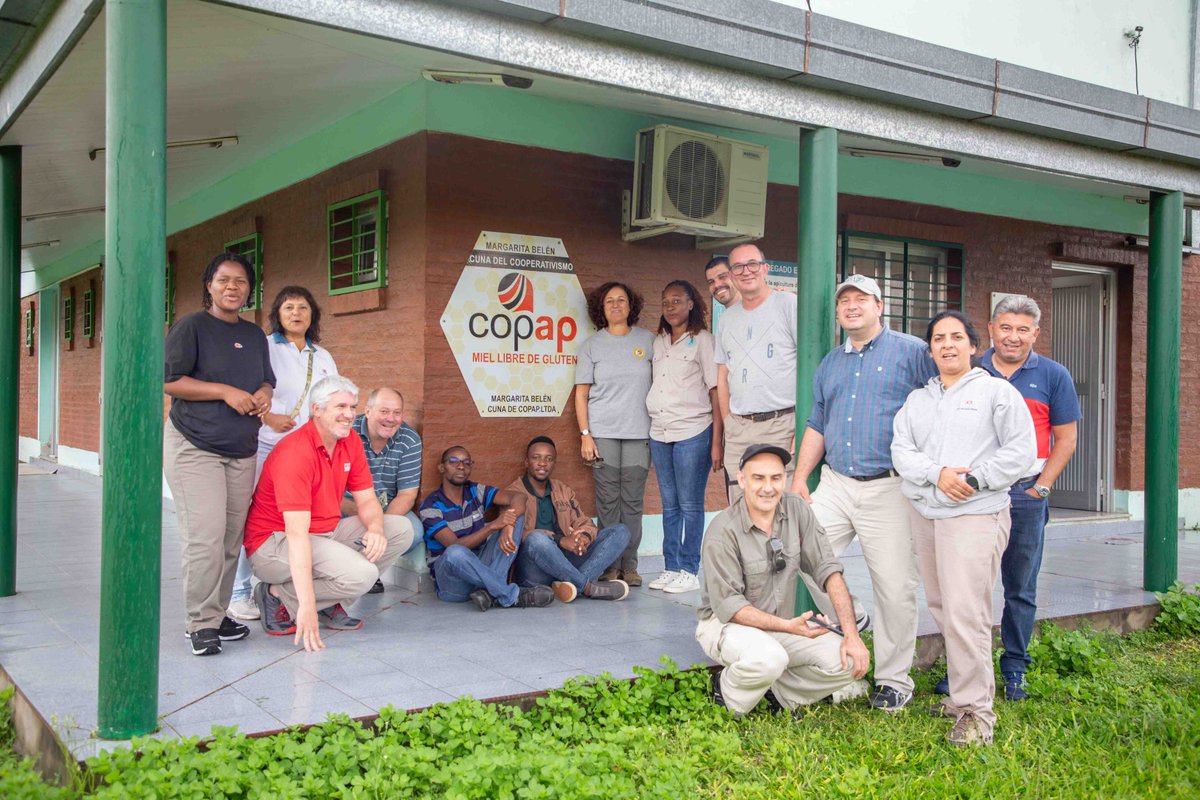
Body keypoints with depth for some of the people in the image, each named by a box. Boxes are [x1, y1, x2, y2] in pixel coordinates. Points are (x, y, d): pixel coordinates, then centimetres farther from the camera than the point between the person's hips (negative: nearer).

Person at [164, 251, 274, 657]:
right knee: (206, 536, -13)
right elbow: (169, 380, -10)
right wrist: (226, 392, -16)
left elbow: (267, 381, 25)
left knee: (232, 538, 5)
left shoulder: (255, 335, 16)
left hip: (242, 451, 6)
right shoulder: (191, 326, -3)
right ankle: (202, 623, -3)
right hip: (193, 448, -6)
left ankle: (218, 613, 16)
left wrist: (264, 395, 1)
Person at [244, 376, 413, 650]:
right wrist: (307, 606, -36)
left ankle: (328, 601, 2)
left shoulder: (351, 442, 2)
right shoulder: (296, 452, -24)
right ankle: (278, 595, -6)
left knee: (401, 530, 0)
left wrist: (375, 529, -21)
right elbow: (296, 532, -31)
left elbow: (367, 499, 6)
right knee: (361, 573, -29)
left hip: (327, 533, 9)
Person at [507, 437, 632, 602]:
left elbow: (584, 523, 13)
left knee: (620, 531, -7)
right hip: (534, 572, -6)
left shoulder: (564, 491, 22)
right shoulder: (514, 494, 3)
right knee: (537, 539, -39)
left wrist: (585, 536, -14)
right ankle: (588, 586, -25)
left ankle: (575, 584, -28)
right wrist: (560, 540, -25)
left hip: (567, 561, 6)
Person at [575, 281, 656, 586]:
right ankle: (610, 566, 6)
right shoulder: (592, 345, 7)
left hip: (639, 433, 1)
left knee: (633, 501, 1)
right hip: (603, 433, -1)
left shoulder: (648, 340, 9)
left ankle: (629, 566, 8)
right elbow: (581, 393, 5)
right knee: (608, 501, -2)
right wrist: (585, 434, -4)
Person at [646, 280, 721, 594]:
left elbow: (716, 392, -5)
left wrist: (717, 442, -11)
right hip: (659, 433, 6)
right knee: (669, 506, 10)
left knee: (690, 506, -2)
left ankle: (689, 572, 5)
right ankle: (670, 568, 16)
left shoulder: (703, 340, -2)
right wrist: (649, 437, 8)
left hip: (692, 432, -6)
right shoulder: (658, 342, 14)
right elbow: (655, 387, 15)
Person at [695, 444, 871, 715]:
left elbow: (828, 570, -6)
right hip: (726, 623, -5)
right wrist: (787, 626, -28)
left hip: (783, 624, 6)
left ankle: (776, 691, 4)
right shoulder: (723, 531, -20)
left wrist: (851, 634, -15)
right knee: (768, 659, -37)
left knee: (849, 661, -15)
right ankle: (727, 691, -6)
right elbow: (728, 605, -20)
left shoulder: (797, 510, -5)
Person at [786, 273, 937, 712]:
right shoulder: (830, 363, 19)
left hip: (889, 488, -5)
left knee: (895, 588, -2)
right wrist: (799, 479, 12)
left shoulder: (912, 352, 1)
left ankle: (893, 680, 14)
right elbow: (816, 425, 21)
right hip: (835, 484, 5)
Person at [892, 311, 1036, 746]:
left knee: (965, 612, -13)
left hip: (975, 515, -5)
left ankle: (975, 710, -6)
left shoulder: (997, 392, 3)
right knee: (941, 607, 10)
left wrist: (974, 480, -13)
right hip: (923, 513, 6)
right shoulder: (916, 400, 17)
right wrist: (937, 474, -13)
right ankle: (964, 689, 23)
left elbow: (1020, 452, -4)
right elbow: (901, 451, 5)